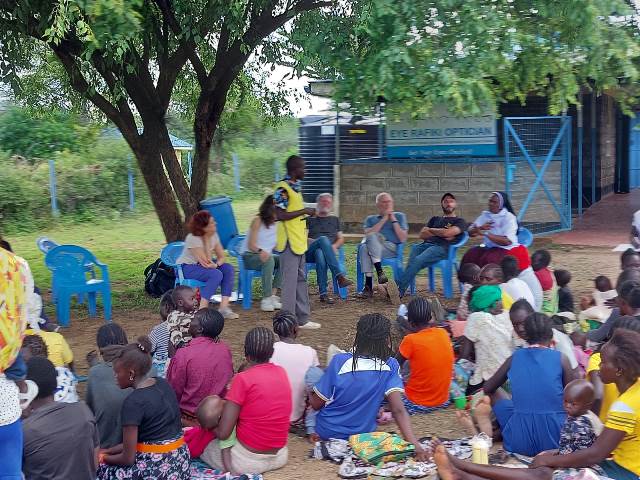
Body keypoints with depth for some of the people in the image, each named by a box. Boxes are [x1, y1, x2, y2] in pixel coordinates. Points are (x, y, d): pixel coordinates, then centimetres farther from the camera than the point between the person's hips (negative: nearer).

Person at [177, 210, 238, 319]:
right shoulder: (193, 239, -25)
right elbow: (206, 262, -27)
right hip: (186, 268, -8)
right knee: (216, 274, -31)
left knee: (228, 268, -16)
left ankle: (224, 307, -20)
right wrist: (207, 240, -25)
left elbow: (222, 257, -5)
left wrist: (216, 264, -28)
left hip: (201, 265, 8)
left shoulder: (214, 235, -2)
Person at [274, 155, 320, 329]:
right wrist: (304, 211, -18)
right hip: (289, 241, -10)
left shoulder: (296, 186, 13)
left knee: (301, 279, 14)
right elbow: (280, 215, -22)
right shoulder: (283, 188, -16)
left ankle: (302, 318, 22)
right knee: (290, 280, -4)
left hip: (299, 241, 10)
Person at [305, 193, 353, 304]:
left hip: (330, 250, 1)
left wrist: (335, 246, 0)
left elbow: (341, 238, 22)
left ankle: (323, 294, -49)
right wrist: (313, 241, -9)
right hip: (310, 252, -1)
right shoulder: (309, 219, 24)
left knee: (320, 254, -40)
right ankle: (339, 276, -51)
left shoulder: (335, 219, 31)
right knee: (323, 239, -39)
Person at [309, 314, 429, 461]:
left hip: (328, 431, -2)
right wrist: (414, 444, -31)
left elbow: (316, 404, -14)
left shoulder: (339, 361, -23)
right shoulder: (390, 366, -18)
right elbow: (398, 410, -29)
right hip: (364, 432, 3)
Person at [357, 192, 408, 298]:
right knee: (364, 247, -35)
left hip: (393, 248, -2)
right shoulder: (370, 219, 24)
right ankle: (368, 287, -38)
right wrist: (384, 219, 0)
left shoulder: (400, 216, 20)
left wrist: (393, 220, 3)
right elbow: (368, 233, 0)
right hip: (374, 247, 2)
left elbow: (403, 239, 5)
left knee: (372, 237, -32)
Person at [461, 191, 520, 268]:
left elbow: (507, 241, -20)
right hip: (489, 247, 5)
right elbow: (470, 233, 3)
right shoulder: (485, 215, 8)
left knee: (488, 259, -32)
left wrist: (486, 234, -25)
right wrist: (480, 228, -20)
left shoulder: (509, 217, -8)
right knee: (470, 255, -22)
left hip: (506, 249, -5)